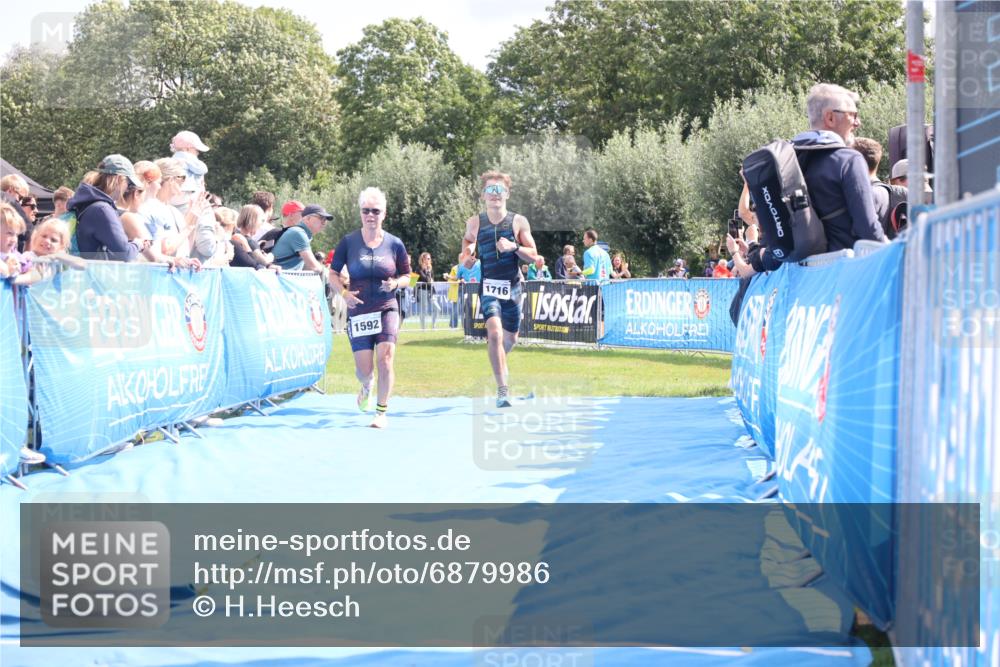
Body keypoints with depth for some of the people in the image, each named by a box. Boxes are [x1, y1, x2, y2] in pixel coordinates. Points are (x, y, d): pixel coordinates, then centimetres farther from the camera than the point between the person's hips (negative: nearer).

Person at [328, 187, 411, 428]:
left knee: (385, 357, -16)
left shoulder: (394, 244, 1)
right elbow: (333, 274, 7)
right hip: (358, 311, 0)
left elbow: (407, 276, 11)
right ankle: (366, 386, 39)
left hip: (387, 309, 0)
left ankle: (382, 412, -2)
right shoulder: (348, 242, 0)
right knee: (364, 369, 0)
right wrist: (343, 293, -11)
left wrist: (396, 283, -11)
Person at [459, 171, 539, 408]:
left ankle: (500, 365, 51)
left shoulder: (518, 222, -3)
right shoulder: (475, 222, -1)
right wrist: (468, 250, -1)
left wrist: (514, 247, -20)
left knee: (511, 337, 15)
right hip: (488, 286, -2)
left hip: (512, 287, 2)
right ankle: (502, 389, -21)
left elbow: (533, 256, -2)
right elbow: (468, 239, 22)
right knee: (494, 332, -23)